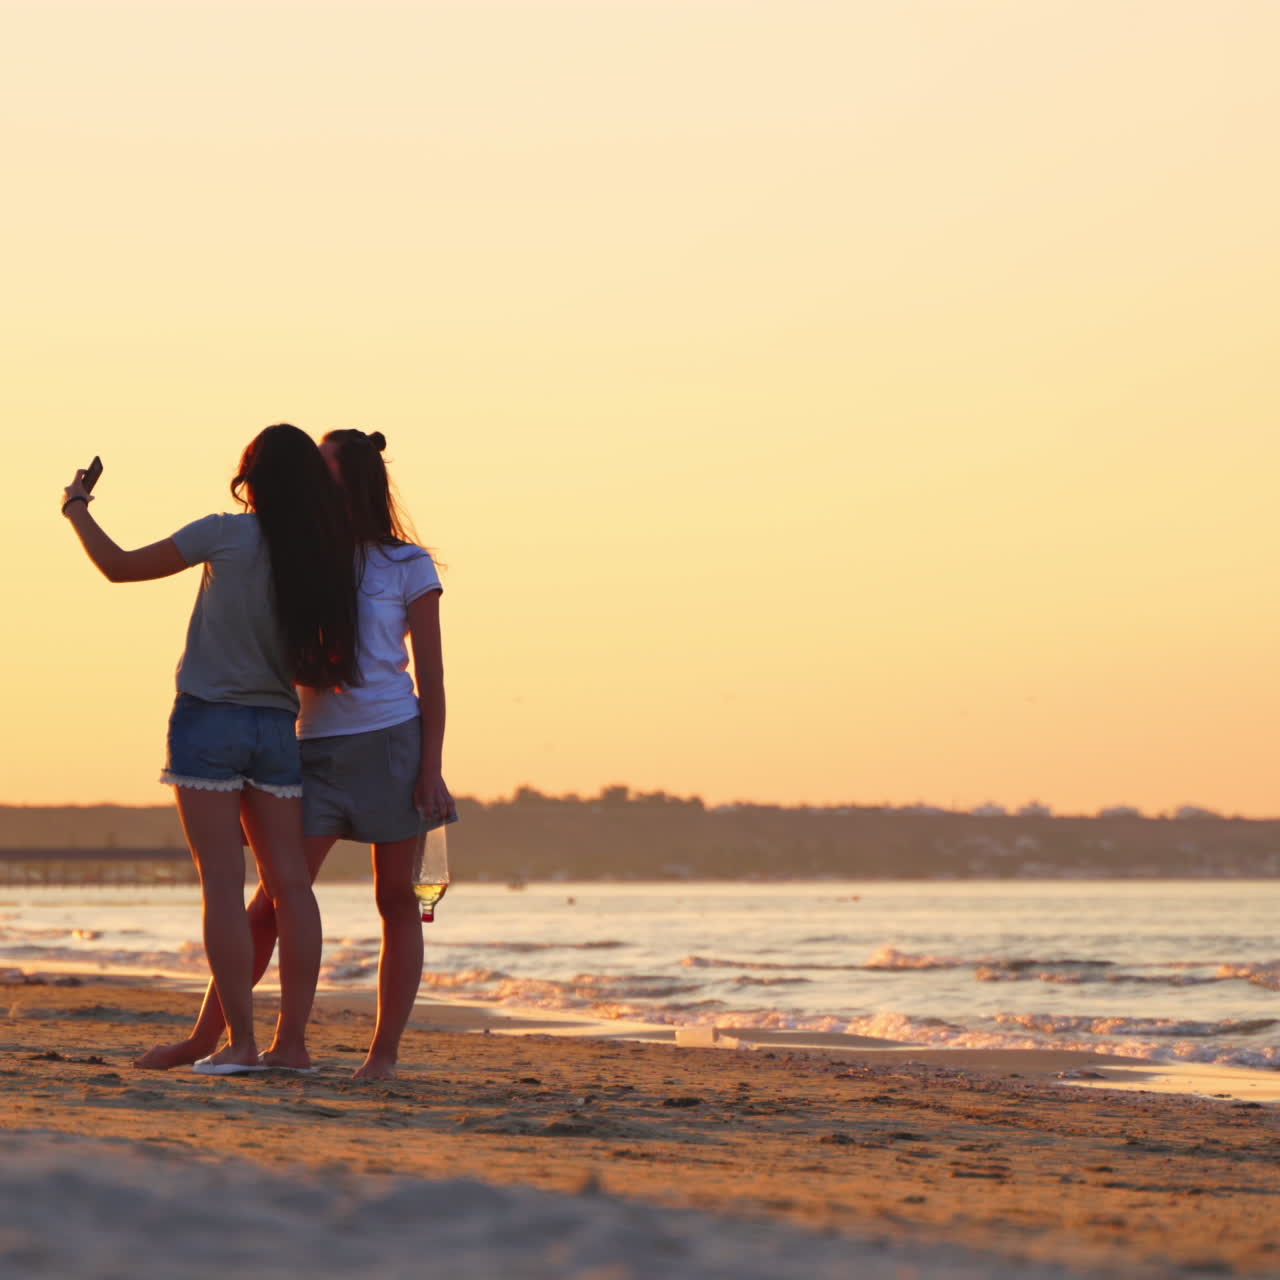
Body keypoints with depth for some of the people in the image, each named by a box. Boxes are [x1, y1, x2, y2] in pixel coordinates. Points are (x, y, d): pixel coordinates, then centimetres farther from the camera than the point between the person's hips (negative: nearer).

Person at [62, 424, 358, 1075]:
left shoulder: (226, 536, -8)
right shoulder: (328, 558, 2)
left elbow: (119, 566, 1)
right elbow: (328, 667, 7)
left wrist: (77, 508, 17)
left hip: (209, 718, -4)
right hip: (277, 725, 4)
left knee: (223, 882, -5)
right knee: (290, 884, 4)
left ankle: (239, 1042, -8)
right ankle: (292, 1040, 2)